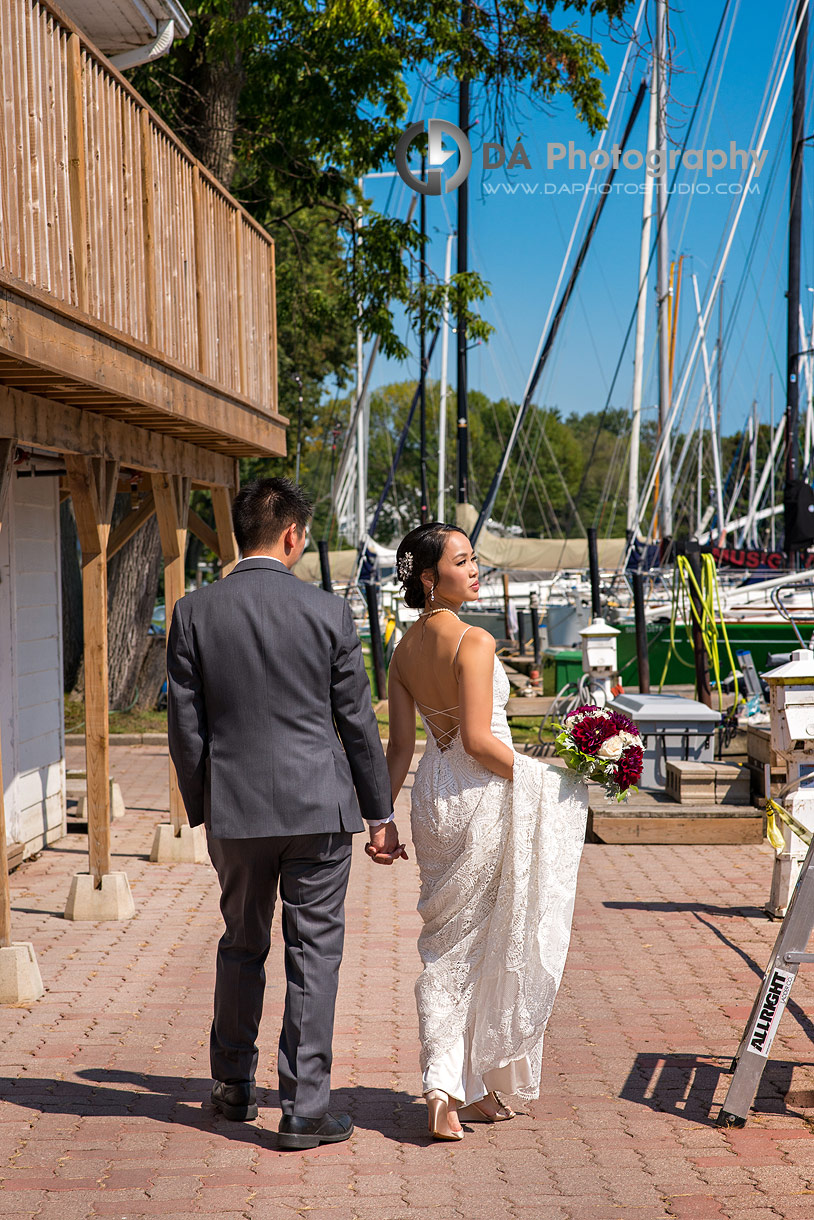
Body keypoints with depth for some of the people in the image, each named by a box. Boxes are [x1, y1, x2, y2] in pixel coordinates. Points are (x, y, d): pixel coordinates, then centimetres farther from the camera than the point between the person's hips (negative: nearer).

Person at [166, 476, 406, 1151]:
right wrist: (381, 813, 7)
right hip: (319, 807, -2)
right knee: (315, 953, 5)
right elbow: (358, 722, -1)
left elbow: (186, 724, 0)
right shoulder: (328, 612, -6)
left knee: (242, 946, 19)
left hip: (235, 809, 2)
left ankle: (234, 1086, 33)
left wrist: (201, 807, 11)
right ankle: (305, 1109, 7)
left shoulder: (194, 612, -3)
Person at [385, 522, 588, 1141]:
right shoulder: (474, 642, -17)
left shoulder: (405, 648, 5)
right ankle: (474, 1086, 19)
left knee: (447, 948, 12)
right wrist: (540, 776, -11)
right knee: (491, 944, 9)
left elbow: (400, 746, 7)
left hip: (433, 796, 7)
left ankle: (445, 1089, 7)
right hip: (484, 795, -7)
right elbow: (478, 739, -22)